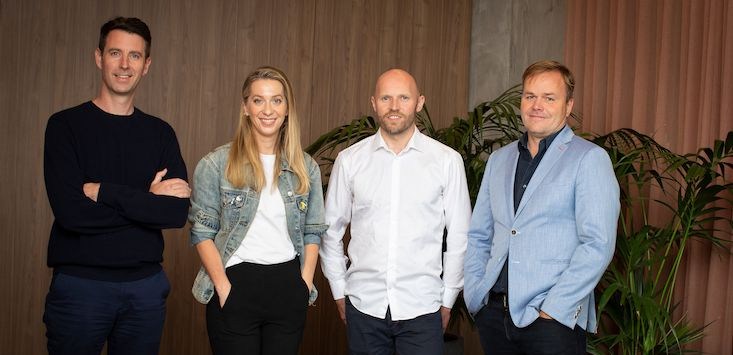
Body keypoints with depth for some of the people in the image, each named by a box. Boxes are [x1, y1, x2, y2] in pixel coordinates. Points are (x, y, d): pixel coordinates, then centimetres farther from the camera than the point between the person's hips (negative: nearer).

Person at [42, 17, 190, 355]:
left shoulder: (160, 132, 5)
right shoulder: (66, 125, -4)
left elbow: (179, 211, -9)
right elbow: (71, 212, -17)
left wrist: (103, 191, -15)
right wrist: (146, 201, -11)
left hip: (146, 285, 3)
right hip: (79, 282, -3)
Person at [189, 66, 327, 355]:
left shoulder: (306, 168, 7)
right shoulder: (216, 164, -2)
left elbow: (313, 232, 10)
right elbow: (202, 233, -3)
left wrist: (304, 284, 0)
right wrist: (224, 288, -10)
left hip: (288, 286, 3)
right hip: (235, 285, -3)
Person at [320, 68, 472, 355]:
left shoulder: (447, 160, -2)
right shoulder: (349, 160, 2)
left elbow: (459, 237, 2)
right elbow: (331, 231, 10)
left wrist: (447, 299, 5)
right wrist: (339, 293, 10)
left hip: (421, 307, -1)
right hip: (363, 304, 1)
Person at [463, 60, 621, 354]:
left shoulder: (590, 159, -5)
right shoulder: (498, 160, 13)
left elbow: (597, 245, -13)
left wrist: (553, 310, -16)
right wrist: (474, 294, 2)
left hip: (553, 319, -5)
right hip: (493, 313, 5)